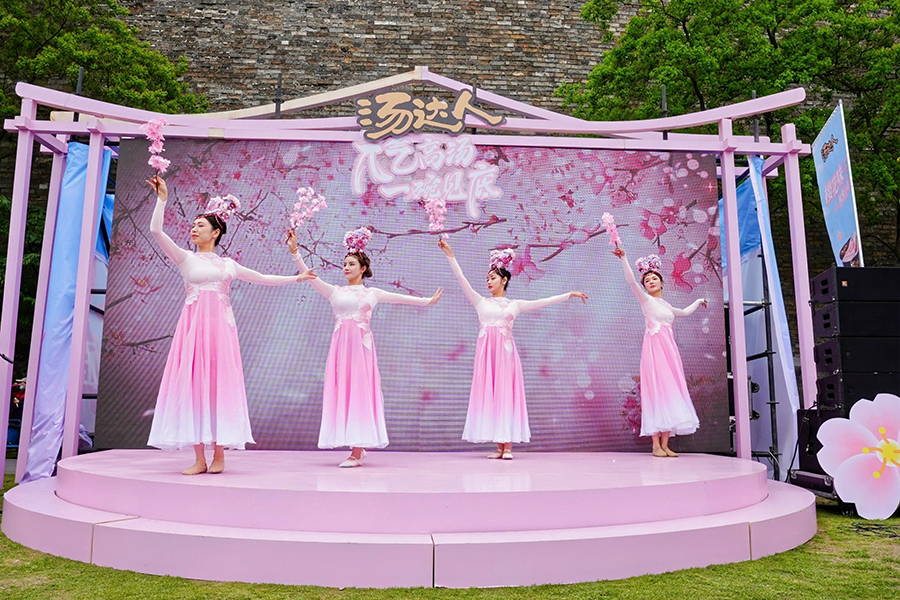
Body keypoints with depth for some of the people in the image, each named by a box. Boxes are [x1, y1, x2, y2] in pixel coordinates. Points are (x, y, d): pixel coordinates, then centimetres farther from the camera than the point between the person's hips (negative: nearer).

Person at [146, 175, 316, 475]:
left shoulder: (227, 264, 16)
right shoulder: (185, 258, 10)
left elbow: (262, 278, 22)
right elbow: (156, 230, -1)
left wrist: (296, 278, 22)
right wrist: (162, 198, -2)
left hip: (220, 326, 1)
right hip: (194, 324, -1)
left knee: (219, 383, -2)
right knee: (193, 382, -6)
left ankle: (219, 454, 3)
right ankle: (199, 458, -3)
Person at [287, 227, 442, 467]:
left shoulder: (371, 293, 11)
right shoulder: (335, 292, 10)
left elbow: (400, 298, 15)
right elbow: (309, 275, 2)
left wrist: (427, 301, 17)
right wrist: (294, 252, -7)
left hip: (362, 345, -1)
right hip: (341, 345, 1)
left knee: (359, 392, -5)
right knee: (342, 392, 0)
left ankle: (357, 451, -5)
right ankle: (358, 448, 11)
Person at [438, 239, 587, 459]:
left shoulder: (514, 305, 11)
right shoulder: (480, 302, 11)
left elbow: (544, 302, 10)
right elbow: (462, 280, 5)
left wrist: (569, 294, 8)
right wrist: (450, 255, -1)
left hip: (506, 352, -1)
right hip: (486, 352, 1)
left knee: (506, 394, -4)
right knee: (489, 395, -1)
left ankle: (508, 445, -4)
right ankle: (499, 446, 3)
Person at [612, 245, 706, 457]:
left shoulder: (666, 306, 22)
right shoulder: (646, 300, 3)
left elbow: (685, 312, 42)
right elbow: (631, 281, -13)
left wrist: (698, 301, 55)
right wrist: (623, 259, -21)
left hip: (670, 350, 7)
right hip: (654, 349, -7)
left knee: (670, 392, 2)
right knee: (657, 390, -11)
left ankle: (665, 444, 4)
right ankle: (656, 445, -9)